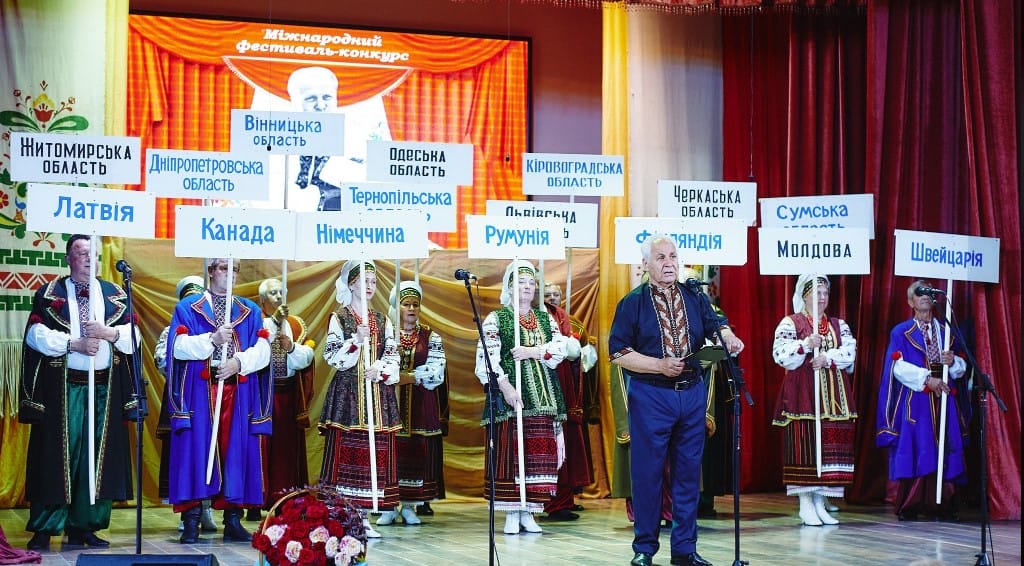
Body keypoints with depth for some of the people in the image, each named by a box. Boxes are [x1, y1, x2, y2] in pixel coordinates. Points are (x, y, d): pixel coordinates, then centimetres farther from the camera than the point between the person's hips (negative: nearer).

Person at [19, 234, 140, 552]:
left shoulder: (114, 295, 13)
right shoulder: (50, 294, 6)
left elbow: (133, 334, 5)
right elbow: (36, 334, -6)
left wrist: (108, 333, -14)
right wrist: (74, 344, -16)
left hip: (104, 389, 3)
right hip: (62, 388, -3)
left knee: (97, 457, 1)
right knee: (58, 455, -5)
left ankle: (82, 525, 9)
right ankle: (44, 529, -1)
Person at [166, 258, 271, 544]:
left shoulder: (250, 311, 15)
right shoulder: (188, 307, 8)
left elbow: (263, 350, 4)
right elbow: (179, 347, -5)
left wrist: (239, 362, -14)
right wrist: (212, 340, -18)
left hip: (239, 391, 3)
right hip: (200, 391, -2)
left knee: (236, 450, 0)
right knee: (196, 449, -7)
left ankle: (233, 520, 5)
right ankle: (191, 521, -4)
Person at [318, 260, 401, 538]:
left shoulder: (382, 321, 14)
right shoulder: (339, 318, 3)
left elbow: (393, 356, 9)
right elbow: (332, 356, -5)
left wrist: (380, 368, -10)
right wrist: (357, 340, -18)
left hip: (378, 392, 4)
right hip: (347, 391, -4)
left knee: (375, 452, 1)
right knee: (345, 451, -8)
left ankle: (363, 518, 6)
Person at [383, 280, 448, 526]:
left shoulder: (431, 337, 8)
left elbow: (436, 372, -5)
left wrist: (406, 377, -13)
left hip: (421, 406, 1)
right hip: (390, 402, -1)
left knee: (418, 451, -1)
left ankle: (409, 507, 6)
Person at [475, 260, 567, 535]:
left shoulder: (545, 319, 17)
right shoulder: (496, 319, 4)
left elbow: (561, 347, 3)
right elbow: (488, 357, -7)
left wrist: (532, 351, -11)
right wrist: (505, 387, -17)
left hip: (543, 396, 4)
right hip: (512, 394, -4)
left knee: (539, 452, 1)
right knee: (510, 451, -7)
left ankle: (528, 512, 6)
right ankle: (512, 513, -2)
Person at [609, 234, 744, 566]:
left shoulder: (694, 298, 10)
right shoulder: (633, 302, -2)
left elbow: (715, 325, 6)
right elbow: (618, 353, -5)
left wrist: (728, 337, -18)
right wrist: (661, 366, -15)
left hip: (692, 393, 4)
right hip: (650, 395, -4)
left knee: (688, 472, 8)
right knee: (647, 472, 0)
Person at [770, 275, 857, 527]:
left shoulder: (839, 325, 16)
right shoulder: (790, 323, 3)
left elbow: (850, 352, 1)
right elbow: (780, 354, -9)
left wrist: (827, 357, -14)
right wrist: (806, 345, -20)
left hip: (834, 398, 5)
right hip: (803, 396, -4)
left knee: (830, 447, 2)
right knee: (804, 446, -8)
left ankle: (820, 503, 9)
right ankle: (806, 505, -2)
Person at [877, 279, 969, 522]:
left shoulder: (947, 331, 17)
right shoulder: (901, 332, 7)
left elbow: (962, 368, 12)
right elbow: (898, 366, -7)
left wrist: (953, 362, -11)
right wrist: (926, 379, -18)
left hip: (944, 400, 3)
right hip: (914, 401, -3)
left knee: (944, 453, -3)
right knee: (913, 451, -8)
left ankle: (942, 506, -1)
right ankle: (908, 507, -5)